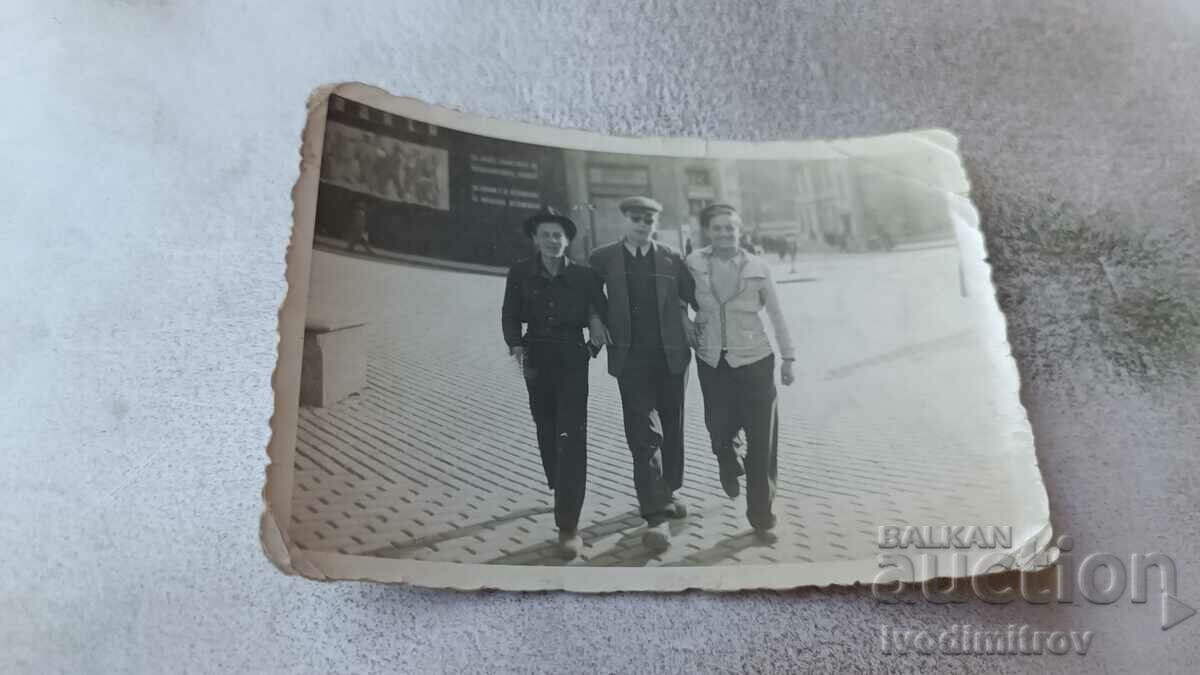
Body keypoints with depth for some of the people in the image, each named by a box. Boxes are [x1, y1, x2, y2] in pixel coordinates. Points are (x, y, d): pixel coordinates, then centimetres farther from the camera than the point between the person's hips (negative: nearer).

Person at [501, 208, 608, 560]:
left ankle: (568, 525, -11)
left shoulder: (584, 276, -4)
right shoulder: (520, 274, -2)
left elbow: (601, 313, 7)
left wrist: (594, 345, -1)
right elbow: (510, 315, 4)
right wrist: (515, 345, -11)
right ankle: (560, 494, 33)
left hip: (572, 359, -2)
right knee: (547, 431, 12)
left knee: (571, 436, -10)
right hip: (536, 358, 2)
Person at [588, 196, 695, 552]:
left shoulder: (671, 257, 4)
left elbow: (696, 296, 5)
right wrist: (596, 322, -1)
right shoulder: (603, 257, 2)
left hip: (671, 355, 2)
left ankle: (668, 493, 32)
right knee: (644, 435, -7)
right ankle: (656, 515, -8)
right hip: (631, 358, -2)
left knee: (672, 429, 13)